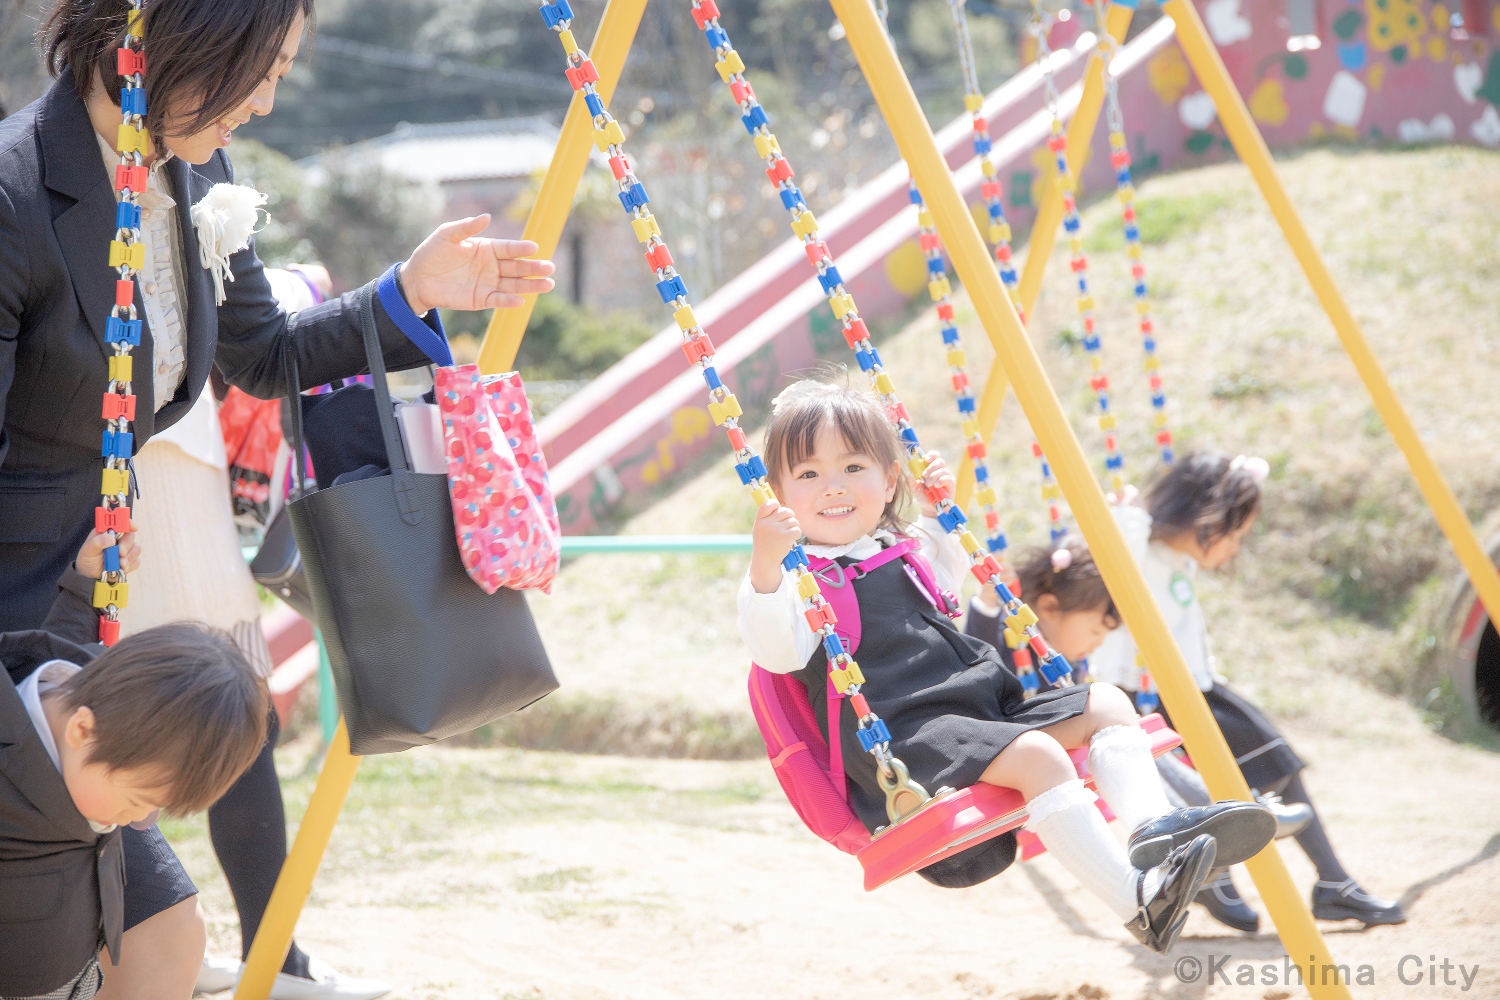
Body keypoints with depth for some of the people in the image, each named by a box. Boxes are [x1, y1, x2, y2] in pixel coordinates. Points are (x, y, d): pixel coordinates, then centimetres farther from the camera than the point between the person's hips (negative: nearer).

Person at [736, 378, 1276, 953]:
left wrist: (937, 515, 29)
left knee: (1106, 705, 1)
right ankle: (1137, 900, -39)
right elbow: (776, 652, -23)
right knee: (1036, 754, -31)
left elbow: (949, 577, 43)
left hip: (986, 705, 10)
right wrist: (764, 567, -35)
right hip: (905, 734, -10)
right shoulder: (797, 574, -4)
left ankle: (1153, 826, -24)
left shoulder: (901, 545, 21)